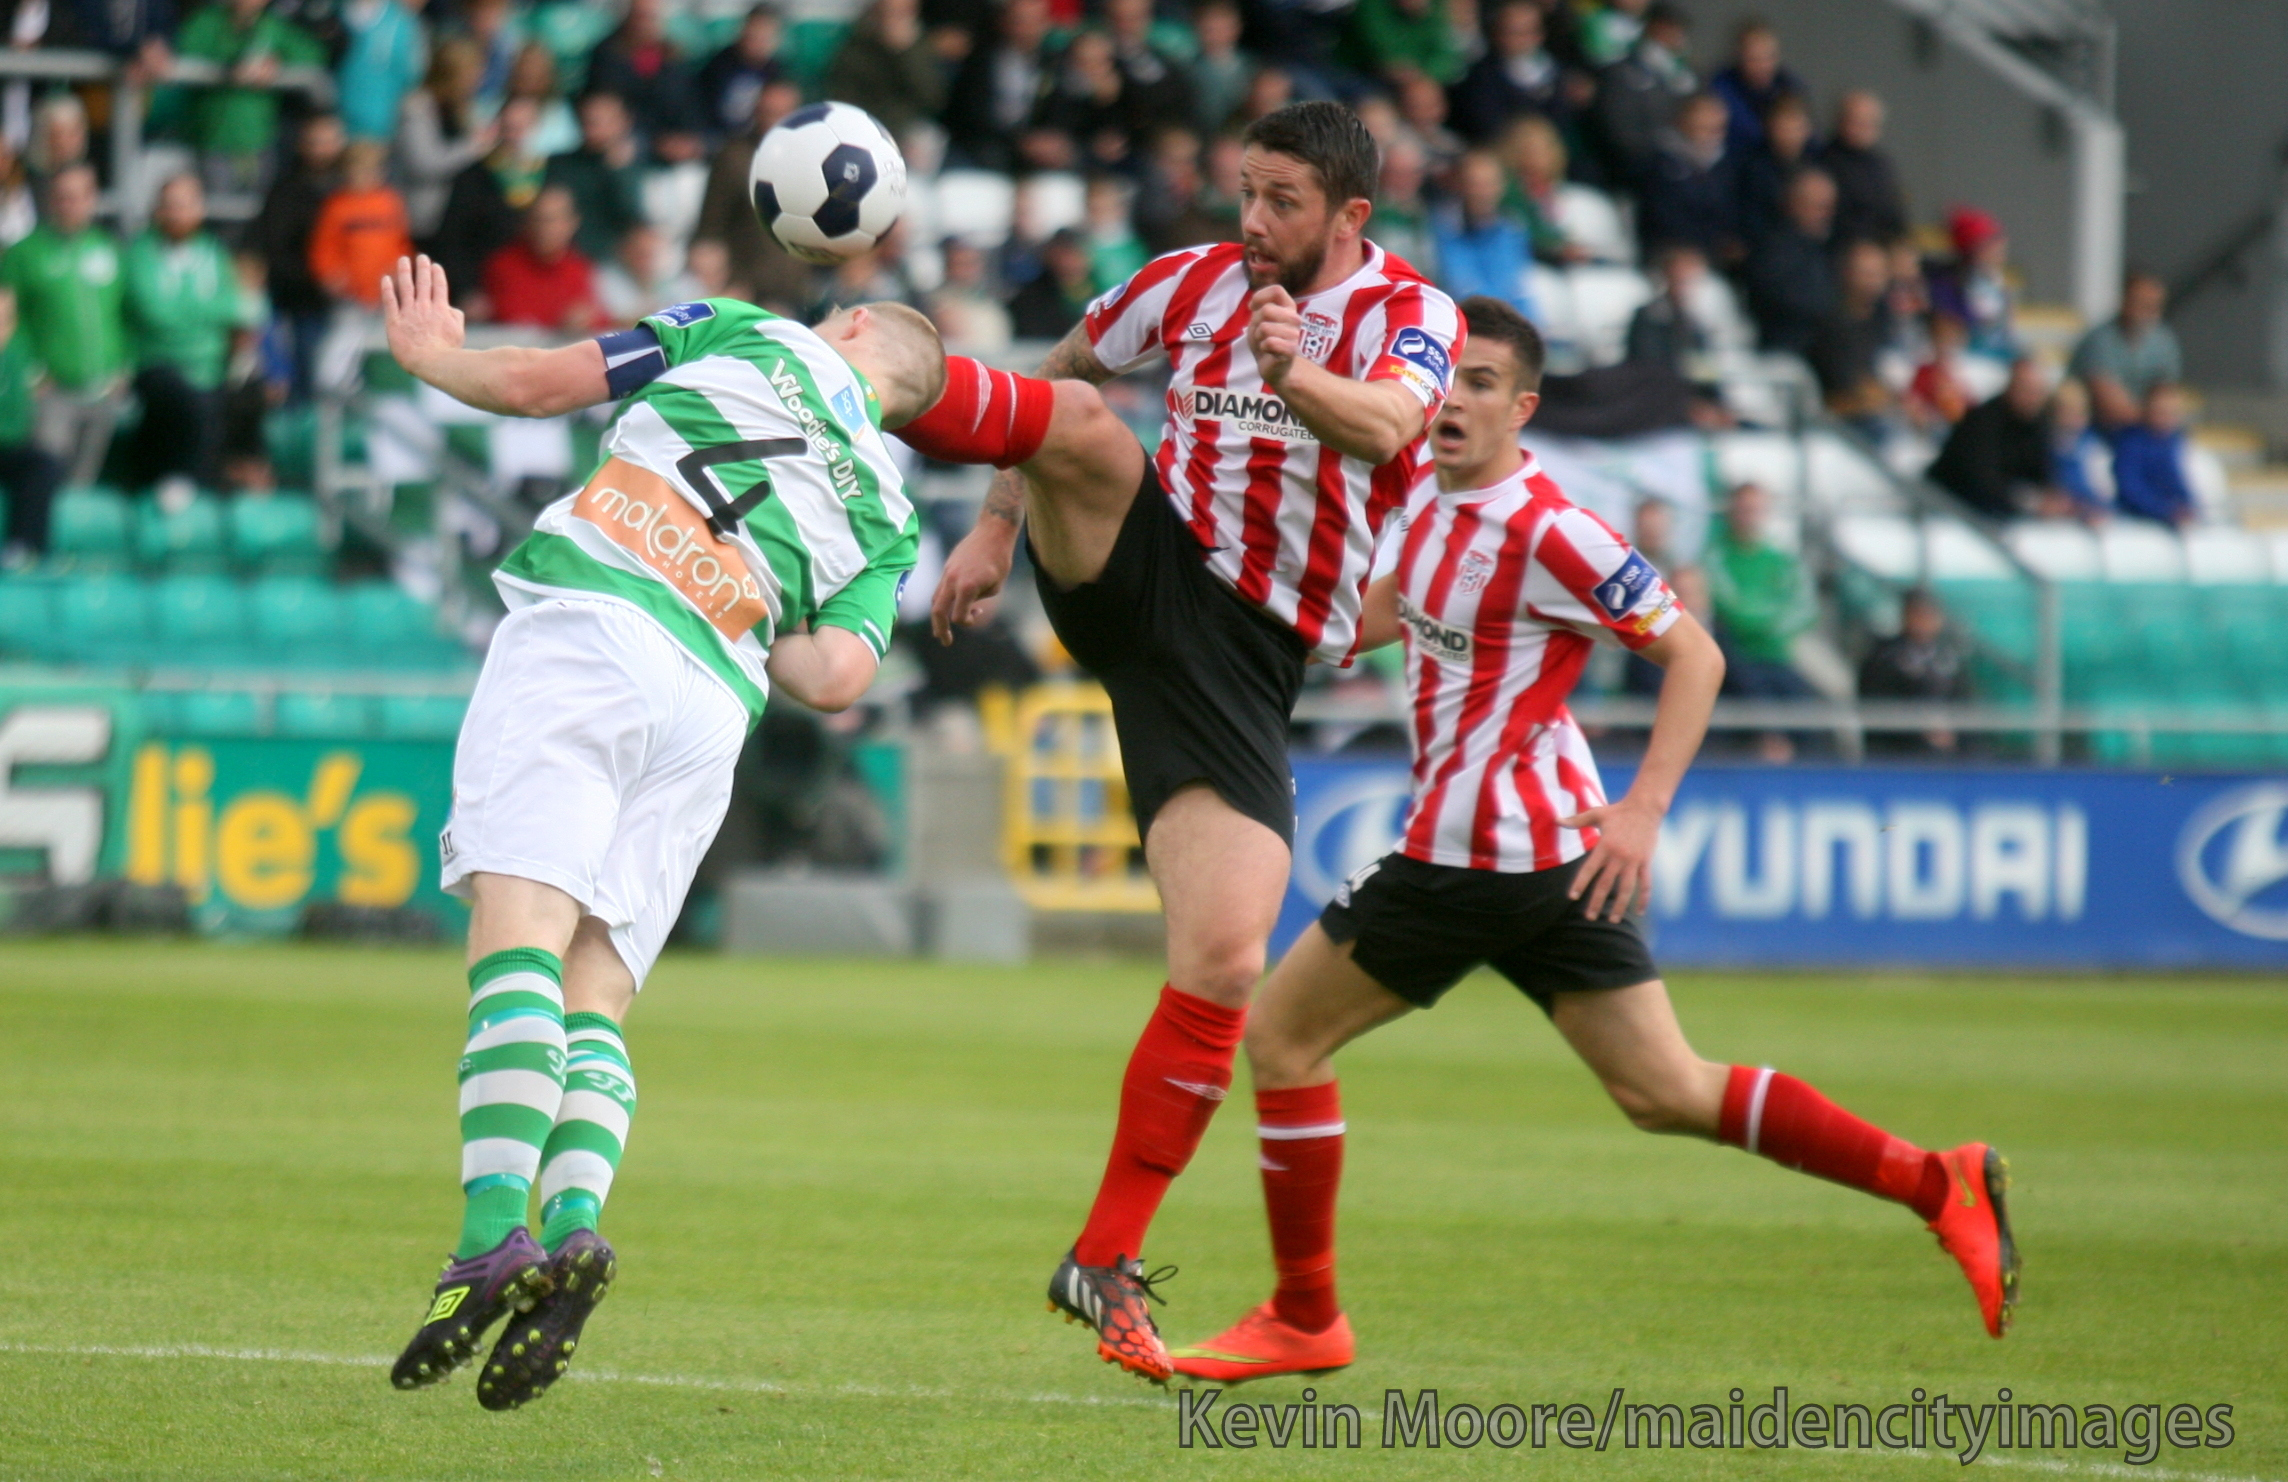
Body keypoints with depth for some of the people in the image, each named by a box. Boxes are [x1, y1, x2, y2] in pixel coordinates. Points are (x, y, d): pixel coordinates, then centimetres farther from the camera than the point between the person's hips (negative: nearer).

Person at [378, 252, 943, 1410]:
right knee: (594, 1001, 5)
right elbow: (839, 673, 8)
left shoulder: (745, 334, 19)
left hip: (586, 621, -4)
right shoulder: (883, 512, 24)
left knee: (519, 938, -17)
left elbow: (535, 382, 15)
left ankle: (497, 1229, -35)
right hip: (712, 704, 4)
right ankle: (574, 1222, -22)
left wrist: (430, 357, 34)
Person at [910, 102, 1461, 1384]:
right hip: (1135, 569, 2)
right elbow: (1063, 378, 23)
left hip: (1245, 663, -2)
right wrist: (997, 531, 15)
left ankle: (1106, 1265, 0)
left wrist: (1300, 380, -48)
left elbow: (1386, 425, -27)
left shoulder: (1410, 316, -4)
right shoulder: (1193, 284, 6)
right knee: (1084, 424, -30)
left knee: (1225, 965, -11)